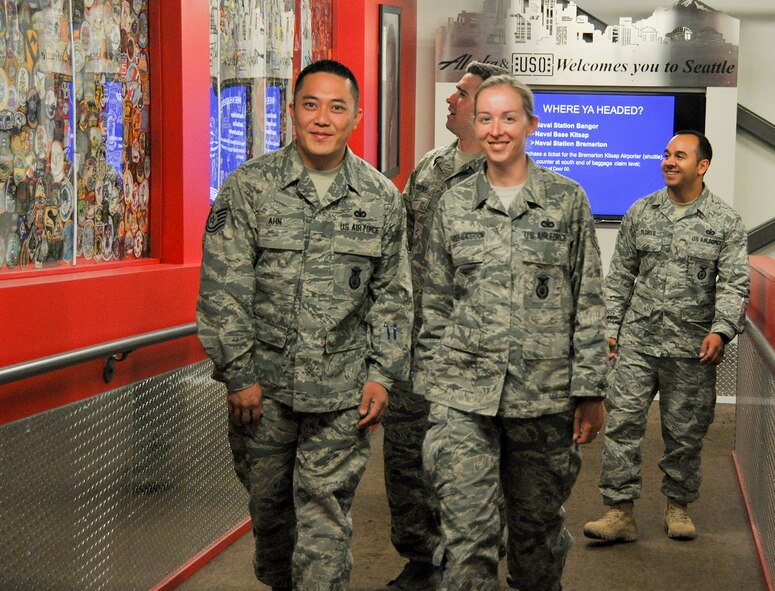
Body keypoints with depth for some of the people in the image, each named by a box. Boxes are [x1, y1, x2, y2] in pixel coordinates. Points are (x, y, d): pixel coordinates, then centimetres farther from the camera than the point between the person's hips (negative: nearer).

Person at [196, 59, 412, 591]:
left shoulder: (382, 198, 3)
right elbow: (222, 288, -4)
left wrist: (382, 372, 1)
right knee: (269, 501, 15)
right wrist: (239, 372, -7)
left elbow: (392, 294, 8)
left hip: (341, 387, 0)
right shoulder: (249, 187, -2)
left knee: (326, 513, 2)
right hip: (263, 382, 0)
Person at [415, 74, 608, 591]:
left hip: (544, 394, 0)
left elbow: (589, 302, 2)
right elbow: (436, 305, 11)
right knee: (467, 534, -6)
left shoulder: (568, 200, 3)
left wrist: (590, 391, -3)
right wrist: (432, 387, 7)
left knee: (538, 527, 12)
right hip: (464, 397, 1)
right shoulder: (454, 204, 7)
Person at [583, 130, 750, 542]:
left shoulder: (725, 221, 0)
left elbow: (735, 284, -4)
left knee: (685, 432, 8)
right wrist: (611, 326, 7)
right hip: (637, 342, 2)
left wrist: (721, 330, -18)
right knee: (621, 422, -3)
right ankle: (620, 512, 4)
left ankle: (678, 505, 27)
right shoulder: (640, 212, 8)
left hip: (692, 349, -2)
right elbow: (620, 275, 12)